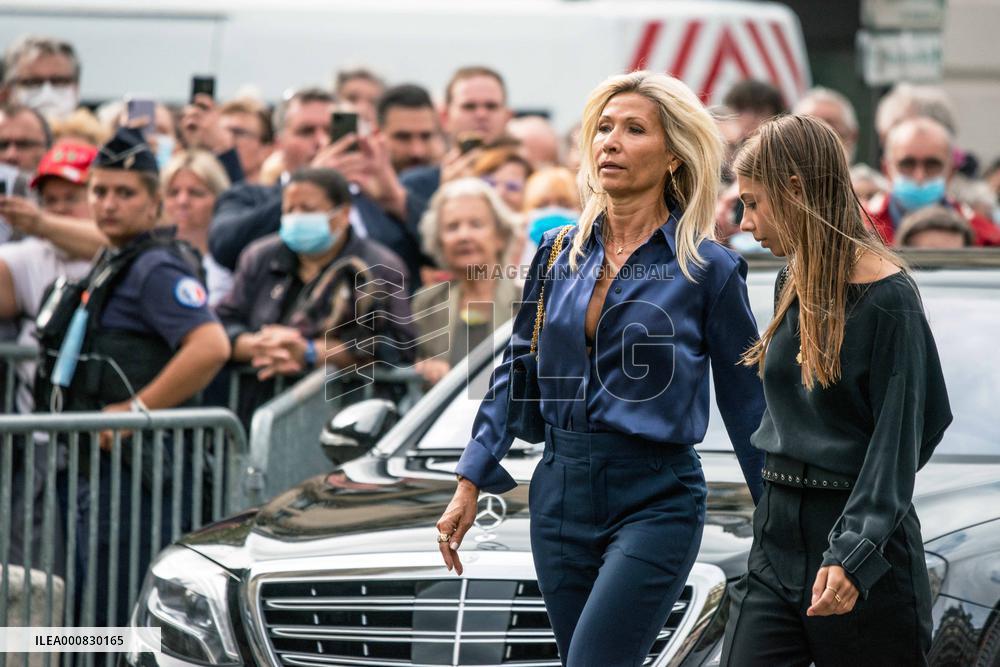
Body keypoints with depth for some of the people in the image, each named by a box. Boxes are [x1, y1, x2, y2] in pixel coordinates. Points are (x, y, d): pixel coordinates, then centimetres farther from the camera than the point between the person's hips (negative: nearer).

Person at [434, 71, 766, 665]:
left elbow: (747, 403, -1)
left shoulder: (708, 269, -5)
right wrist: (470, 487, 8)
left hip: (655, 502, -5)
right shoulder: (559, 253, 7)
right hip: (562, 494, 5)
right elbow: (517, 372, 13)